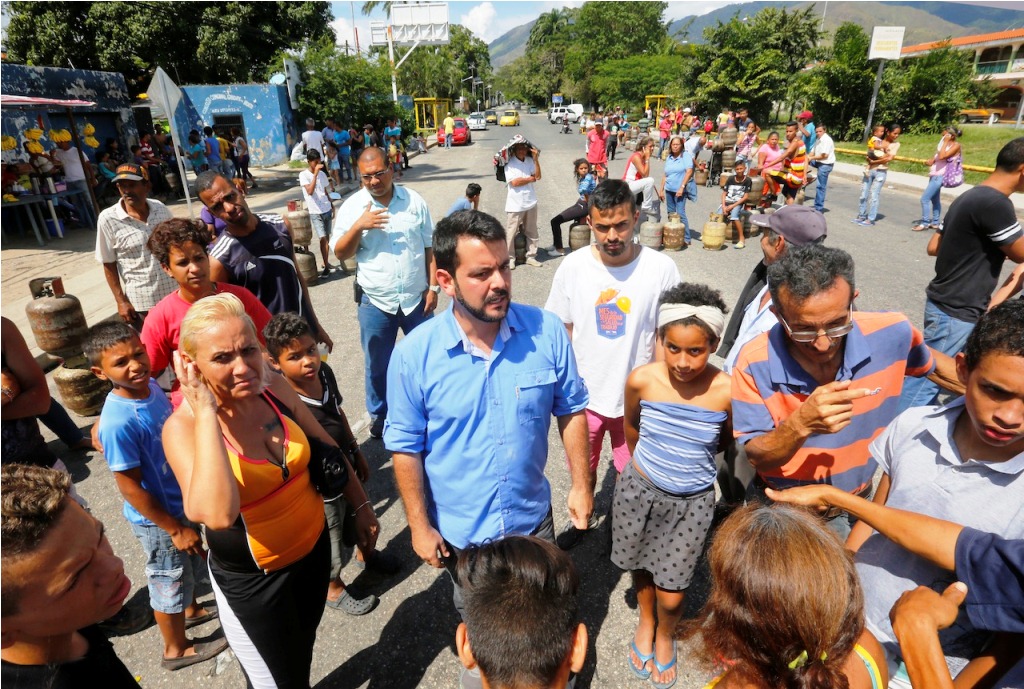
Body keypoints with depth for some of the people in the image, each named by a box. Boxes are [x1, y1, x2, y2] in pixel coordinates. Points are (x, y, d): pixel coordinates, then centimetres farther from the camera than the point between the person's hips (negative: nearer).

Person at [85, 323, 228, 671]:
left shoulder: (151, 386, -11)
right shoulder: (118, 423, -33)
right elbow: (129, 487, -25)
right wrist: (175, 529, -17)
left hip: (182, 500, 7)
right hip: (157, 518, -7)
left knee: (191, 564, 30)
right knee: (170, 581, 16)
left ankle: (191, 610, 57)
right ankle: (176, 649, 41)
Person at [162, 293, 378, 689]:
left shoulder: (274, 388, -14)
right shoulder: (183, 426, -26)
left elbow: (327, 448, 1)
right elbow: (218, 514, -43)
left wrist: (360, 506, 7)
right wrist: (205, 412, -38)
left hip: (314, 548, 5)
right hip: (251, 580, -4)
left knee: (302, 652, 30)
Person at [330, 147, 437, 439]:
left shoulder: (414, 201, 1)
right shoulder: (352, 206, -2)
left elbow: (430, 247, 4)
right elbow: (340, 253, -4)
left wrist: (433, 287, -1)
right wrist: (358, 226, -20)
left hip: (416, 298, 1)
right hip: (376, 302, 0)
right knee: (377, 363, 13)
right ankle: (379, 413, 35)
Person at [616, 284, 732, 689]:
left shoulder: (727, 391, -22)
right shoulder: (641, 380, -19)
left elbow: (725, 439, 1)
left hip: (692, 501, -1)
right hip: (639, 489, 1)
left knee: (671, 596, 7)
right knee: (642, 567, 24)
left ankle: (665, 636, 43)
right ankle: (645, 621, 55)